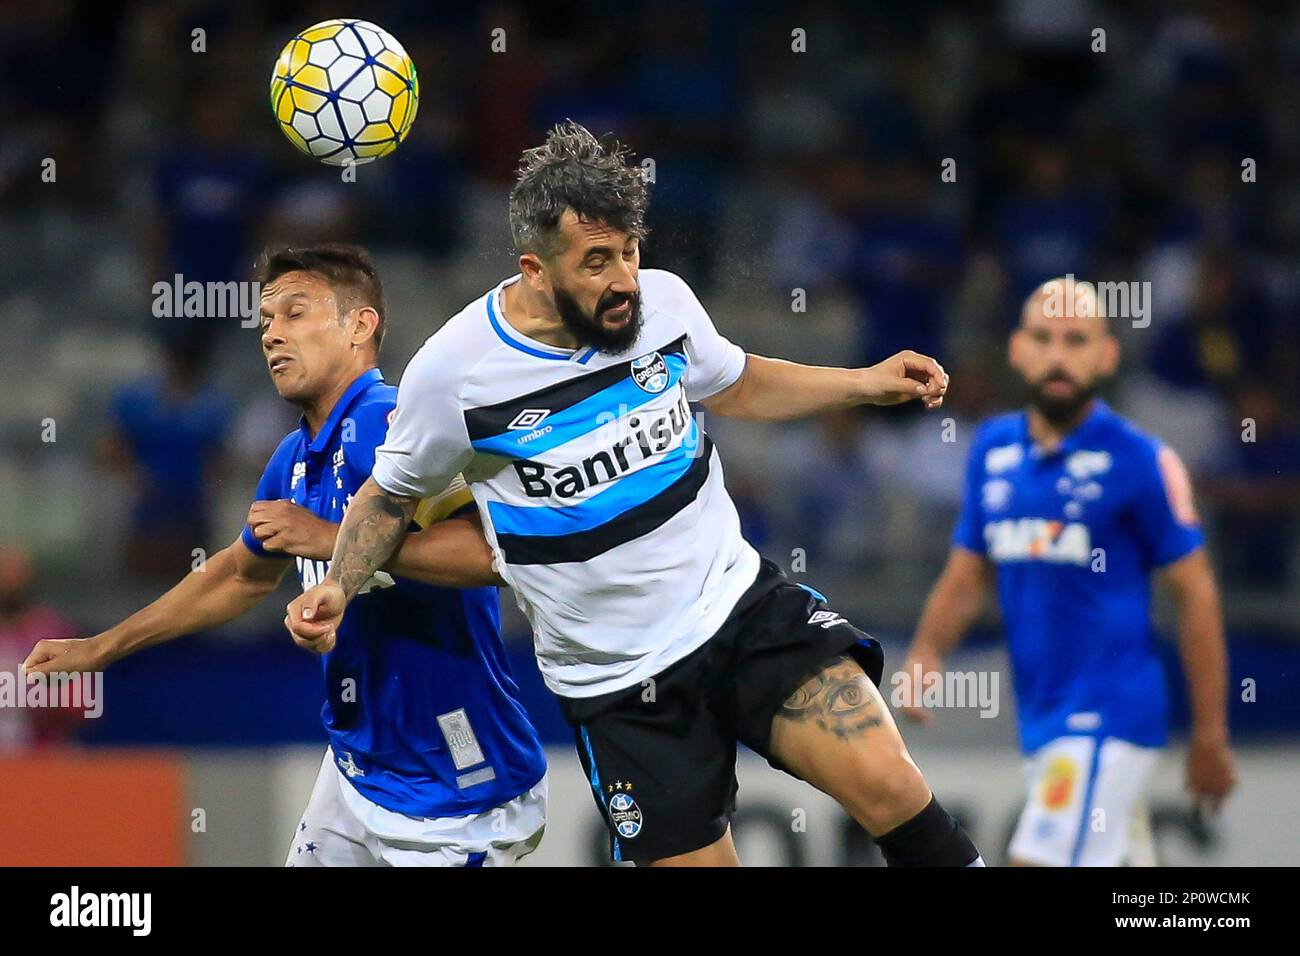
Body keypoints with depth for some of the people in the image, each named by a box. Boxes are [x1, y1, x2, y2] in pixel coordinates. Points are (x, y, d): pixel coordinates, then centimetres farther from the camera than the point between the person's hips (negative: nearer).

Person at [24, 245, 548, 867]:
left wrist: (334, 538, -31)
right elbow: (241, 576, 27)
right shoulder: (294, 461, 8)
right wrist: (98, 649, 32)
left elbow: (499, 549, -35)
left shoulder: (388, 424, -20)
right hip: (359, 774, 9)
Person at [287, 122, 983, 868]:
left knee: (888, 786, -18)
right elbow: (392, 495, 5)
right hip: (618, 680, -2)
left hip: (738, 602, 2)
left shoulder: (664, 300, -6)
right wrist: (337, 589, -11)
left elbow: (735, 386, 17)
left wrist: (868, 383, 8)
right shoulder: (452, 371, -14)